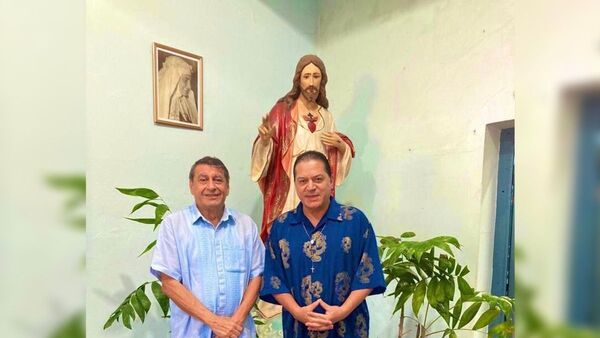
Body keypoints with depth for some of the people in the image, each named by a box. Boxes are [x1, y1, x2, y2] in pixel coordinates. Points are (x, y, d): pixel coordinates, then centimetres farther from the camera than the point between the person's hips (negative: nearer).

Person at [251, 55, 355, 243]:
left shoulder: (326, 115, 12)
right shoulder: (283, 109, -2)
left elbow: (332, 156, 21)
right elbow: (267, 149, -5)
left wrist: (340, 145, 0)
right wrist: (265, 138, -26)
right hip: (288, 186, -4)